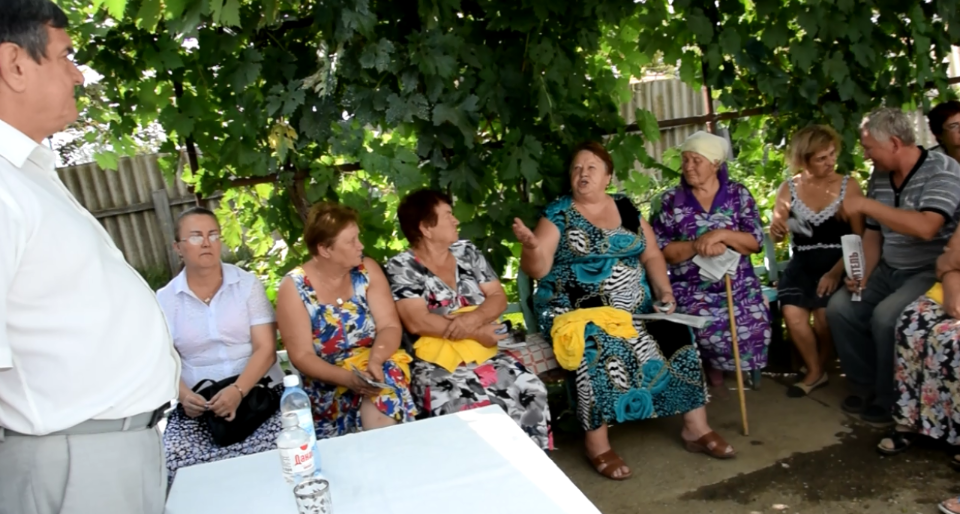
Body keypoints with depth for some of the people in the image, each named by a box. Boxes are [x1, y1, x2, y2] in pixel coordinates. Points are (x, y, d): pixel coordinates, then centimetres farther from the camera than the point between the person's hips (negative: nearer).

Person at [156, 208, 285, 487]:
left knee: (269, 455, -27)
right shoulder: (164, 299, 6)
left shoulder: (248, 283, 3)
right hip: (197, 404, 1)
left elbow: (266, 349, -4)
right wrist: (184, 396, -18)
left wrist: (238, 390, -20)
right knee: (175, 462, -25)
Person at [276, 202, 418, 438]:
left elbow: (390, 326, -5)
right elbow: (301, 356, -10)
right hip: (327, 381, -2)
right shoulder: (294, 287, -8)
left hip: (376, 364, 2)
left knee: (383, 393, -31)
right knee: (380, 399, -29)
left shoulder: (367, 270, -1)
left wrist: (375, 360, -25)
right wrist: (347, 378, -26)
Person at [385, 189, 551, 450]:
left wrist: (474, 318, -15)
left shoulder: (467, 252, 12)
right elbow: (417, 323, -14)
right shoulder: (401, 267, -3)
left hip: (484, 353, 5)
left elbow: (498, 297, 7)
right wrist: (476, 332, -15)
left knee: (531, 391, -18)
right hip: (435, 363, -4)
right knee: (474, 408, -32)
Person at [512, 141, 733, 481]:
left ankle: (696, 427, 3)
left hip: (636, 306, 5)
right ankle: (597, 444, -20)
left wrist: (664, 291, -2)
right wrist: (531, 248, -28)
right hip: (578, 309, -4)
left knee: (677, 335, -14)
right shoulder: (558, 213, -1)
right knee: (601, 347, -33)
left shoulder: (627, 208, 11)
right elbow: (537, 269, -7)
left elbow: (652, 255, 14)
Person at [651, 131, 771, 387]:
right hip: (692, 288, -2)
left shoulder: (738, 194, 5)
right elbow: (662, 251, -4)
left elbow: (755, 242, -2)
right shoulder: (671, 200, 2)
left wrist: (722, 234, -19)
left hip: (738, 285, 2)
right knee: (709, 332, -28)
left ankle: (719, 364, 8)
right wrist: (697, 245, -20)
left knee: (755, 329, -20)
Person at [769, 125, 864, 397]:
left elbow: (859, 237, -6)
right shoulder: (789, 188, 6)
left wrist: (836, 271, -19)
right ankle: (815, 372, 4)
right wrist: (777, 228, -17)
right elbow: (776, 237, 8)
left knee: (825, 314, -23)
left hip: (839, 262, -2)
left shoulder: (849, 186, -1)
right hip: (802, 263, 2)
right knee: (791, 313, -22)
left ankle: (820, 366, 10)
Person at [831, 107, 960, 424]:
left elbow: (925, 228, -33)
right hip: (889, 272, 8)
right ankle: (866, 387, 9)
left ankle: (890, 400, -6)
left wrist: (865, 205, -29)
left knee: (885, 316, -28)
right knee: (839, 307, -7)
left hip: (931, 273, -7)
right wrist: (863, 276, -4)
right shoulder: (879, 178, 6)